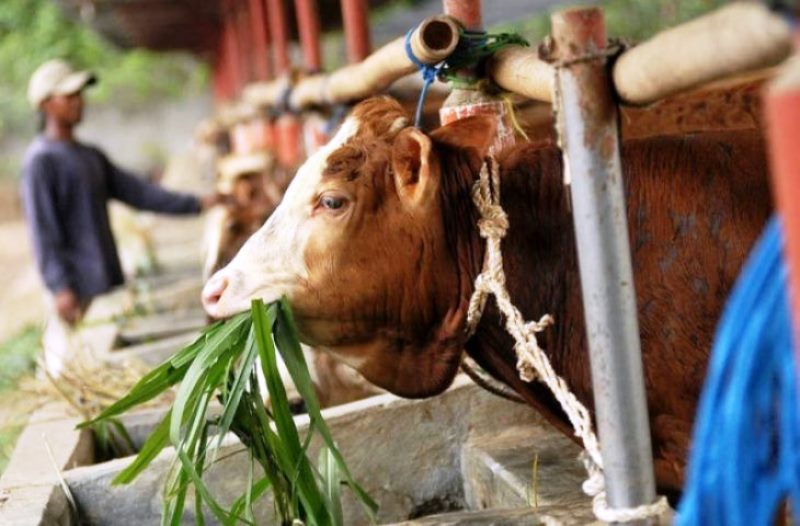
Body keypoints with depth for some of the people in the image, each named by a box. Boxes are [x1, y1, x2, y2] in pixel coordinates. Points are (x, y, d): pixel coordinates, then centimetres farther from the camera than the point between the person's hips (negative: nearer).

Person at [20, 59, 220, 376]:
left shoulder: (92, 157, 17)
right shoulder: (41, 160, -8)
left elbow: (137, 192, 15)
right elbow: (42, 230, -13)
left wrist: (196, 204, 7)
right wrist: (60, 288, -19)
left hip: (107, 283, 8)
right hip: (76, 290, -8)